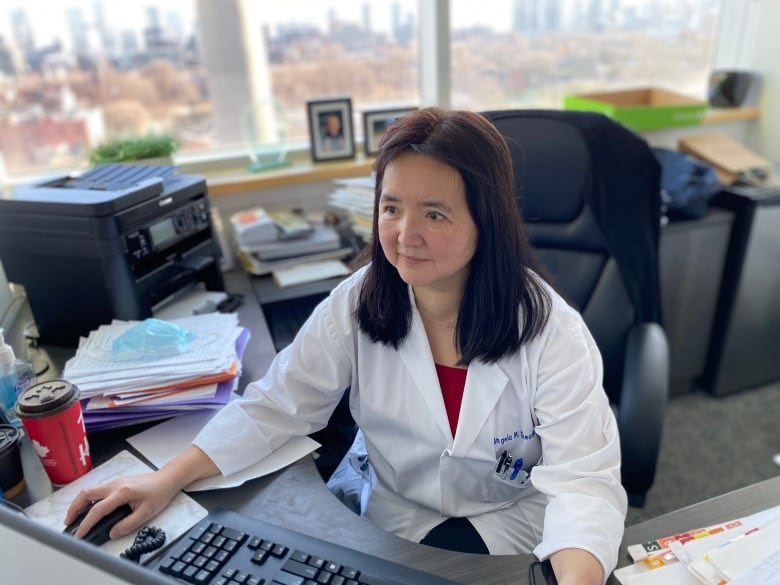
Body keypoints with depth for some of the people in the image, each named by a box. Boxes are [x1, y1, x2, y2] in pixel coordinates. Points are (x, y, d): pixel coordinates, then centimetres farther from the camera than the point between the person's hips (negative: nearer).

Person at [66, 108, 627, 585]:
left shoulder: (551, 332, -21)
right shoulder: (359, 303, -13)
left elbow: (585, 479, -25)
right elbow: (276, 405, -8)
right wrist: (169, 478, -18)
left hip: (517, 522, -1)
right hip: (398, 519, 2)